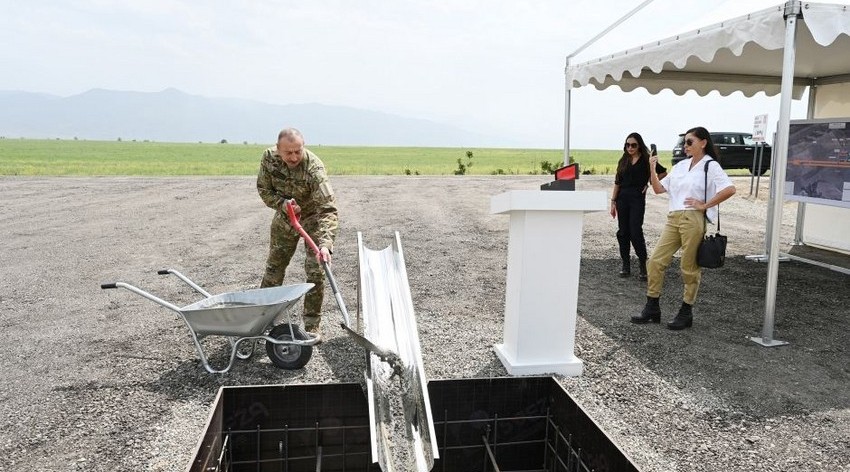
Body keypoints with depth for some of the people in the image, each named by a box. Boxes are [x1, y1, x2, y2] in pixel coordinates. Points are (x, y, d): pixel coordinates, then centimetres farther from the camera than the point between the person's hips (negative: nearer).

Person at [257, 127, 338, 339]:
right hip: (284, 218, 4)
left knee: (315, 272, -9)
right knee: (273, 267, 15)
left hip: (312, 218, -4)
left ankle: (312, 326, 5)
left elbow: (328, 209, -41)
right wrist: (283, 204, -27)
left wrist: (325, 244, -54)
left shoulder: (314, 168, -35)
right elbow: (264, 189, -7)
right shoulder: (269, 157, -20)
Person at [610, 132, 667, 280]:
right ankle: (625, 265, 14)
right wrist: (613, 201, 6)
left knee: (636, 233, -10)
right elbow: (617, 182, 10)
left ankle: (643, 264, 4)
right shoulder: (623, 161, 10)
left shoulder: (646, 160, -2)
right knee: (623, 232, 5)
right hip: (622, 199, 4)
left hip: (638, 199, -4)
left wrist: (649, 183, -4)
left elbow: (663, 172, 4)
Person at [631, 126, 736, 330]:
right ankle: (652, 309, 11)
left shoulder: (710, 166, -3)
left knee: (689, 268, 2)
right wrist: (652, 169, 4)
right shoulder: (680, 166, 17)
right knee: (655, 261, 2)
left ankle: (686, 313, 14)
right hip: (673, 219, 7)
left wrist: (705, 205, -13)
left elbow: (730, 189, -16)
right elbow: (659, 189, 16)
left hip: (693, 220, -6)